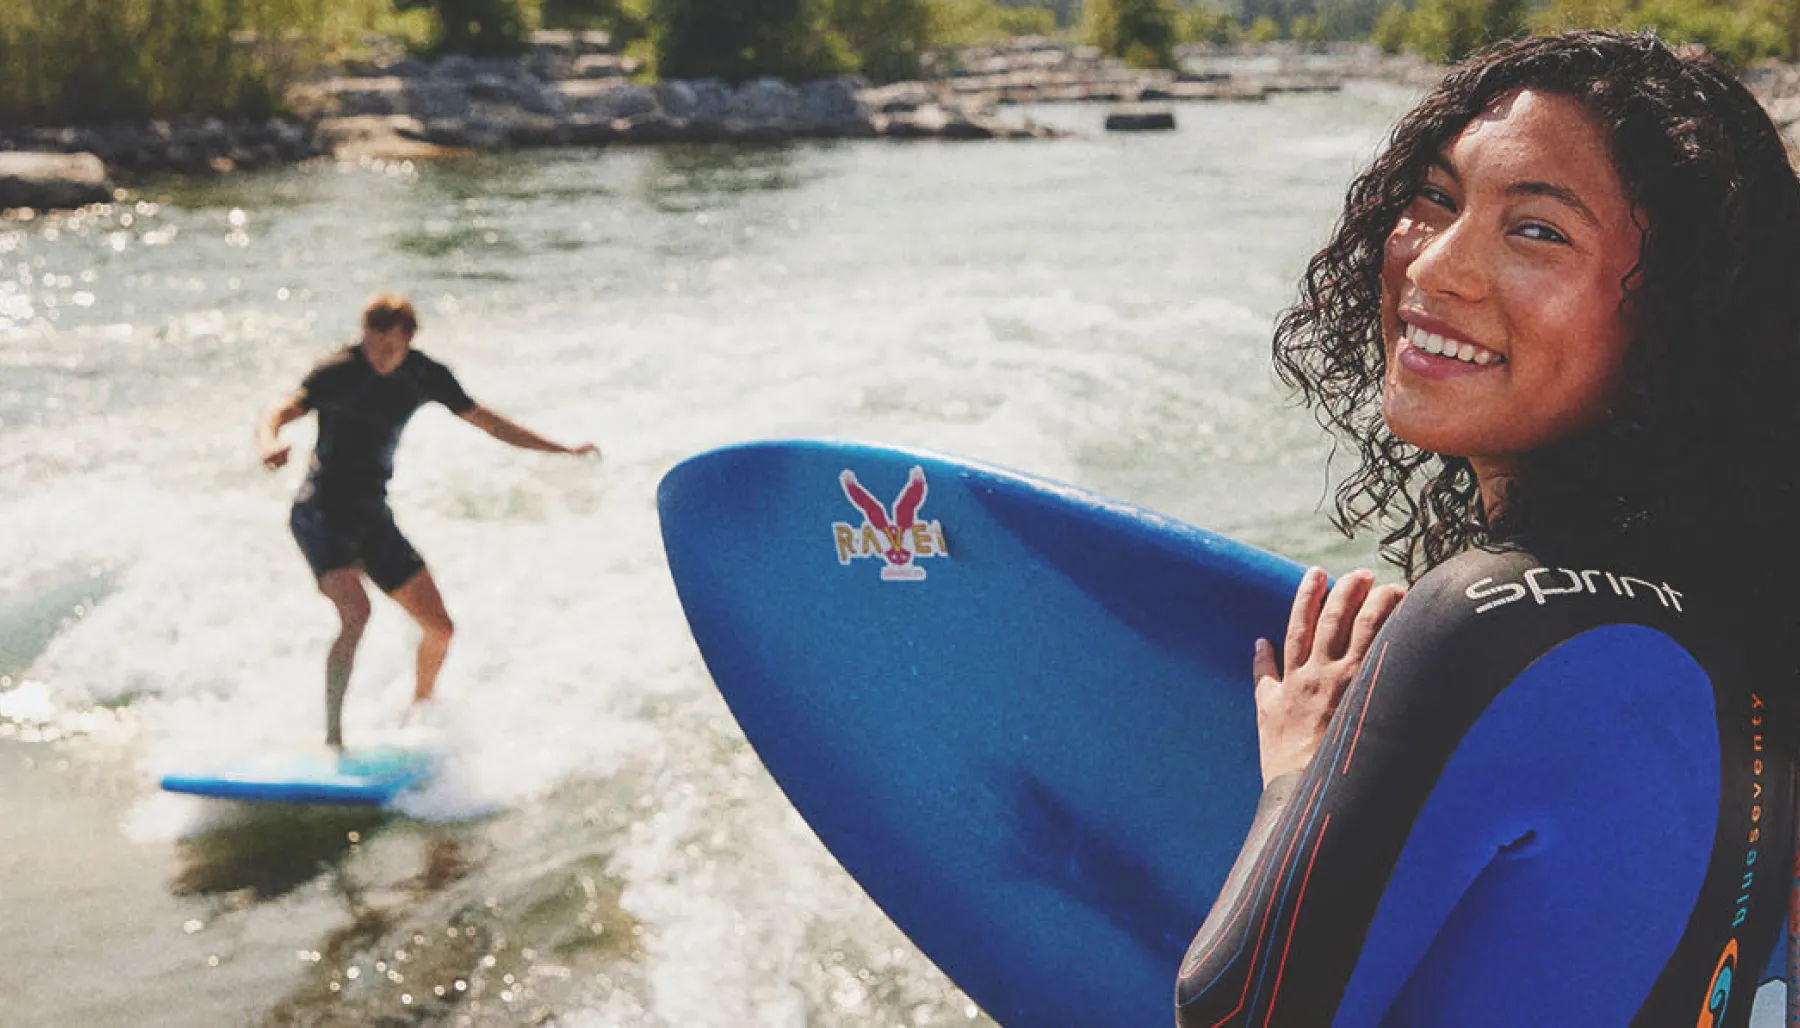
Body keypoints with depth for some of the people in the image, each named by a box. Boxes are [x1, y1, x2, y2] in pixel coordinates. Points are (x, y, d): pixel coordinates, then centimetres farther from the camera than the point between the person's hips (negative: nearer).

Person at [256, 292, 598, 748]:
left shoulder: (425, 376, -2)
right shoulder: (338, 371, -16)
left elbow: (488, 423, 8)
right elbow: (274, 417, -26)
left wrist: (563, 448, 5)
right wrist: (270, 445, -50)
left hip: (372, 517, 6)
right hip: (320, 514, -5)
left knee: (439, 628, 5)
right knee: (356, 613, -28)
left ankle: (418, 715, 32)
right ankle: (332, 738, -21)